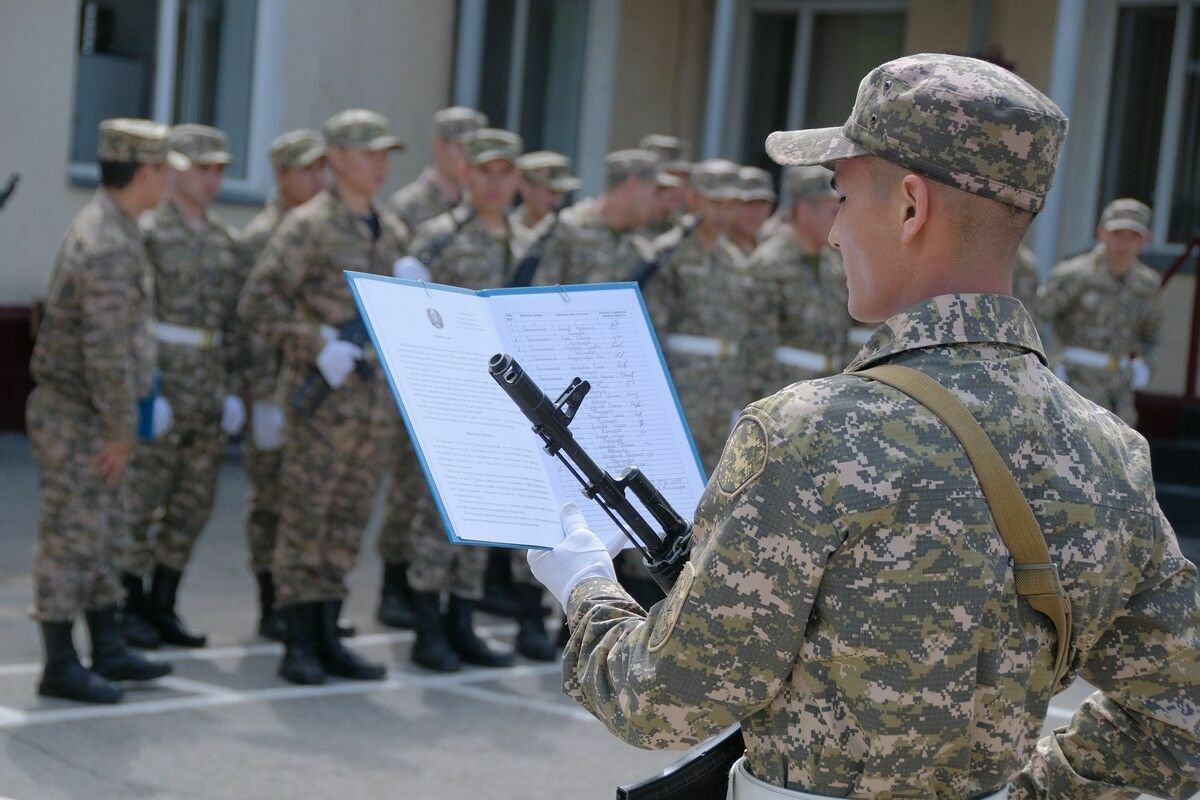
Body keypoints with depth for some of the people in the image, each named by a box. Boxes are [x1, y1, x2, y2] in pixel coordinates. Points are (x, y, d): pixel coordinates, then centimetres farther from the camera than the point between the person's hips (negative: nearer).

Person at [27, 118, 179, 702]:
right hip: (75, 418, -10)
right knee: (69, 539, -3)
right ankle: (60, 666, 4)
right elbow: (106, 349, -25)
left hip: (91, 418, 10)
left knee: (104, 537, 14)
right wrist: (121, 430, -20)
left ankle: (107, 651, 22)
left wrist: (138, 398, 21)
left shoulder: (106, 227, 11)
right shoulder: (108, 246, -23)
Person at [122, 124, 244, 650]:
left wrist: (234, 391, 9)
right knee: (142, 503, -1)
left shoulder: (225, 240, 13)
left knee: (193, 506, 8)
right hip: (160, 386, -6)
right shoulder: (148, 233, -6)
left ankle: (162, 607, 17)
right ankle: (129, 607, 9)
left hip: (210, 394, 6)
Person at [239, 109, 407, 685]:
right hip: (321, 396, -7)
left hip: (377, 396, 7)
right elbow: (259, 301, -13)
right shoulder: (309, 225, -8)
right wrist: (319, 346, -20)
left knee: (348, 522, 10)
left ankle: (326, 638, 17)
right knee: (304, 518, -2)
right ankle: (299, 644, 4)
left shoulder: (394, 231, 13)